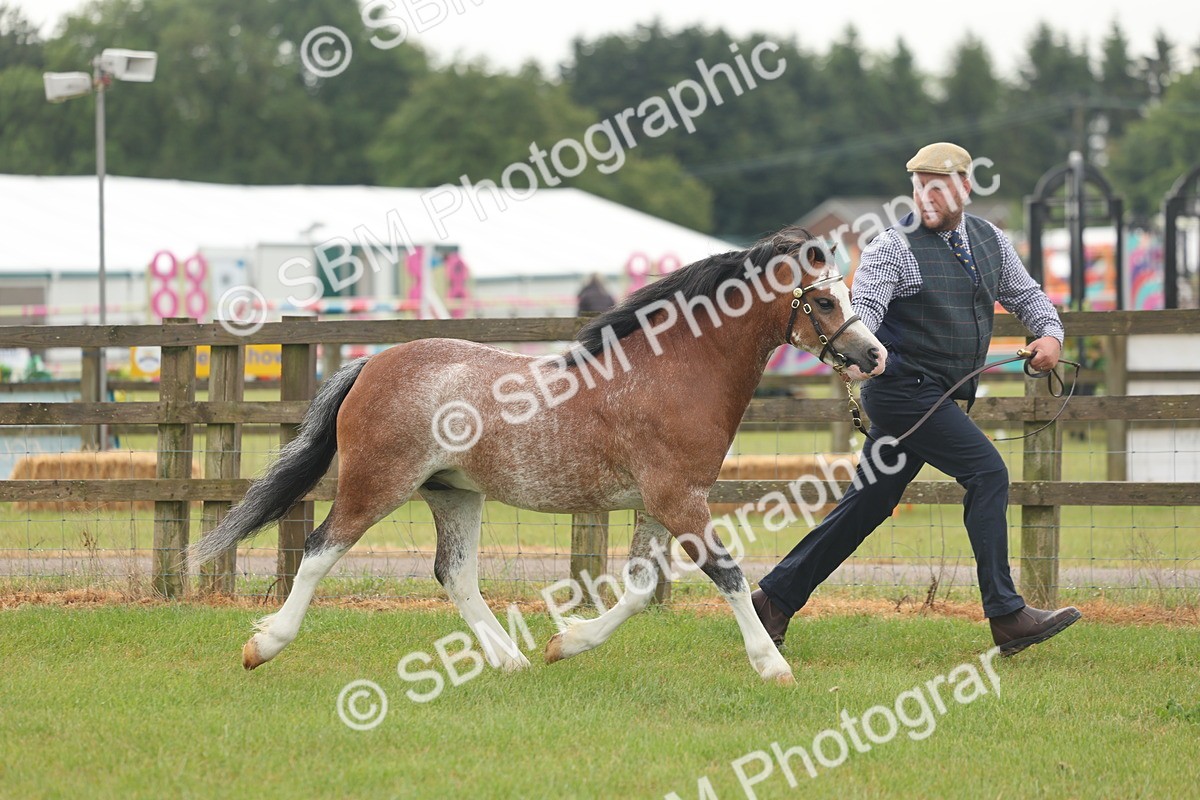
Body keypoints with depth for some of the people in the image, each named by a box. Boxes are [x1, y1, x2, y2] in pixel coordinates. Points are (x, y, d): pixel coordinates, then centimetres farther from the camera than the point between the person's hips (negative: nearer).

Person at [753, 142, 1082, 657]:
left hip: (944, 398, 8)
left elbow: (1025, 294, 20)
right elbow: (865, 305, -21)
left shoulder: (991, 241, 12)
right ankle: (1006, 616, -16)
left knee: (869, 503, 10)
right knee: (987, 473, -16)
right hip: (906, 389, -8)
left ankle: (775, 598, 18)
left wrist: (1049, 334, 0)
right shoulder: (895, 247, -9)